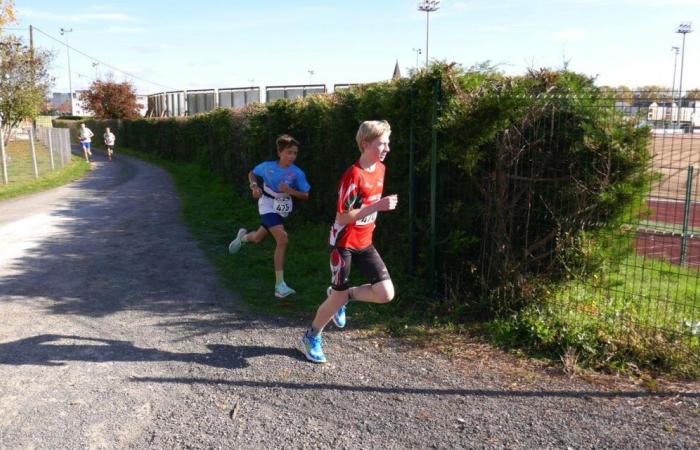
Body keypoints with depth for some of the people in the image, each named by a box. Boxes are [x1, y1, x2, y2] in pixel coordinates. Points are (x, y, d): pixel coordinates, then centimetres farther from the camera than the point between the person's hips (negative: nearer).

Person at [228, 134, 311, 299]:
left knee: (257, 239, 22)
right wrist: (254, 186, -14)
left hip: (283, 209, 4)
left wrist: (290, 190, -26)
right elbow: (252, 173, 5)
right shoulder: (267, 166, -15)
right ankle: (279, 285, -22)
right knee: (282, 239, -25)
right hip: (267, 206, -4)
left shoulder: (297, 173, -15)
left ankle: (243, 237, 62)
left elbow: (305, 196, -10)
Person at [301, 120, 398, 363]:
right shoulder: (353, 176, -22)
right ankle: (312, 336, 27)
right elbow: (342, 217, -24)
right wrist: (377, 207, -28)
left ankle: (343, 296, 21)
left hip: (365, 242, 7)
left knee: (386, 294, -4)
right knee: (339, 298, 2)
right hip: (344, 243, -7)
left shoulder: (380, 168, 2)